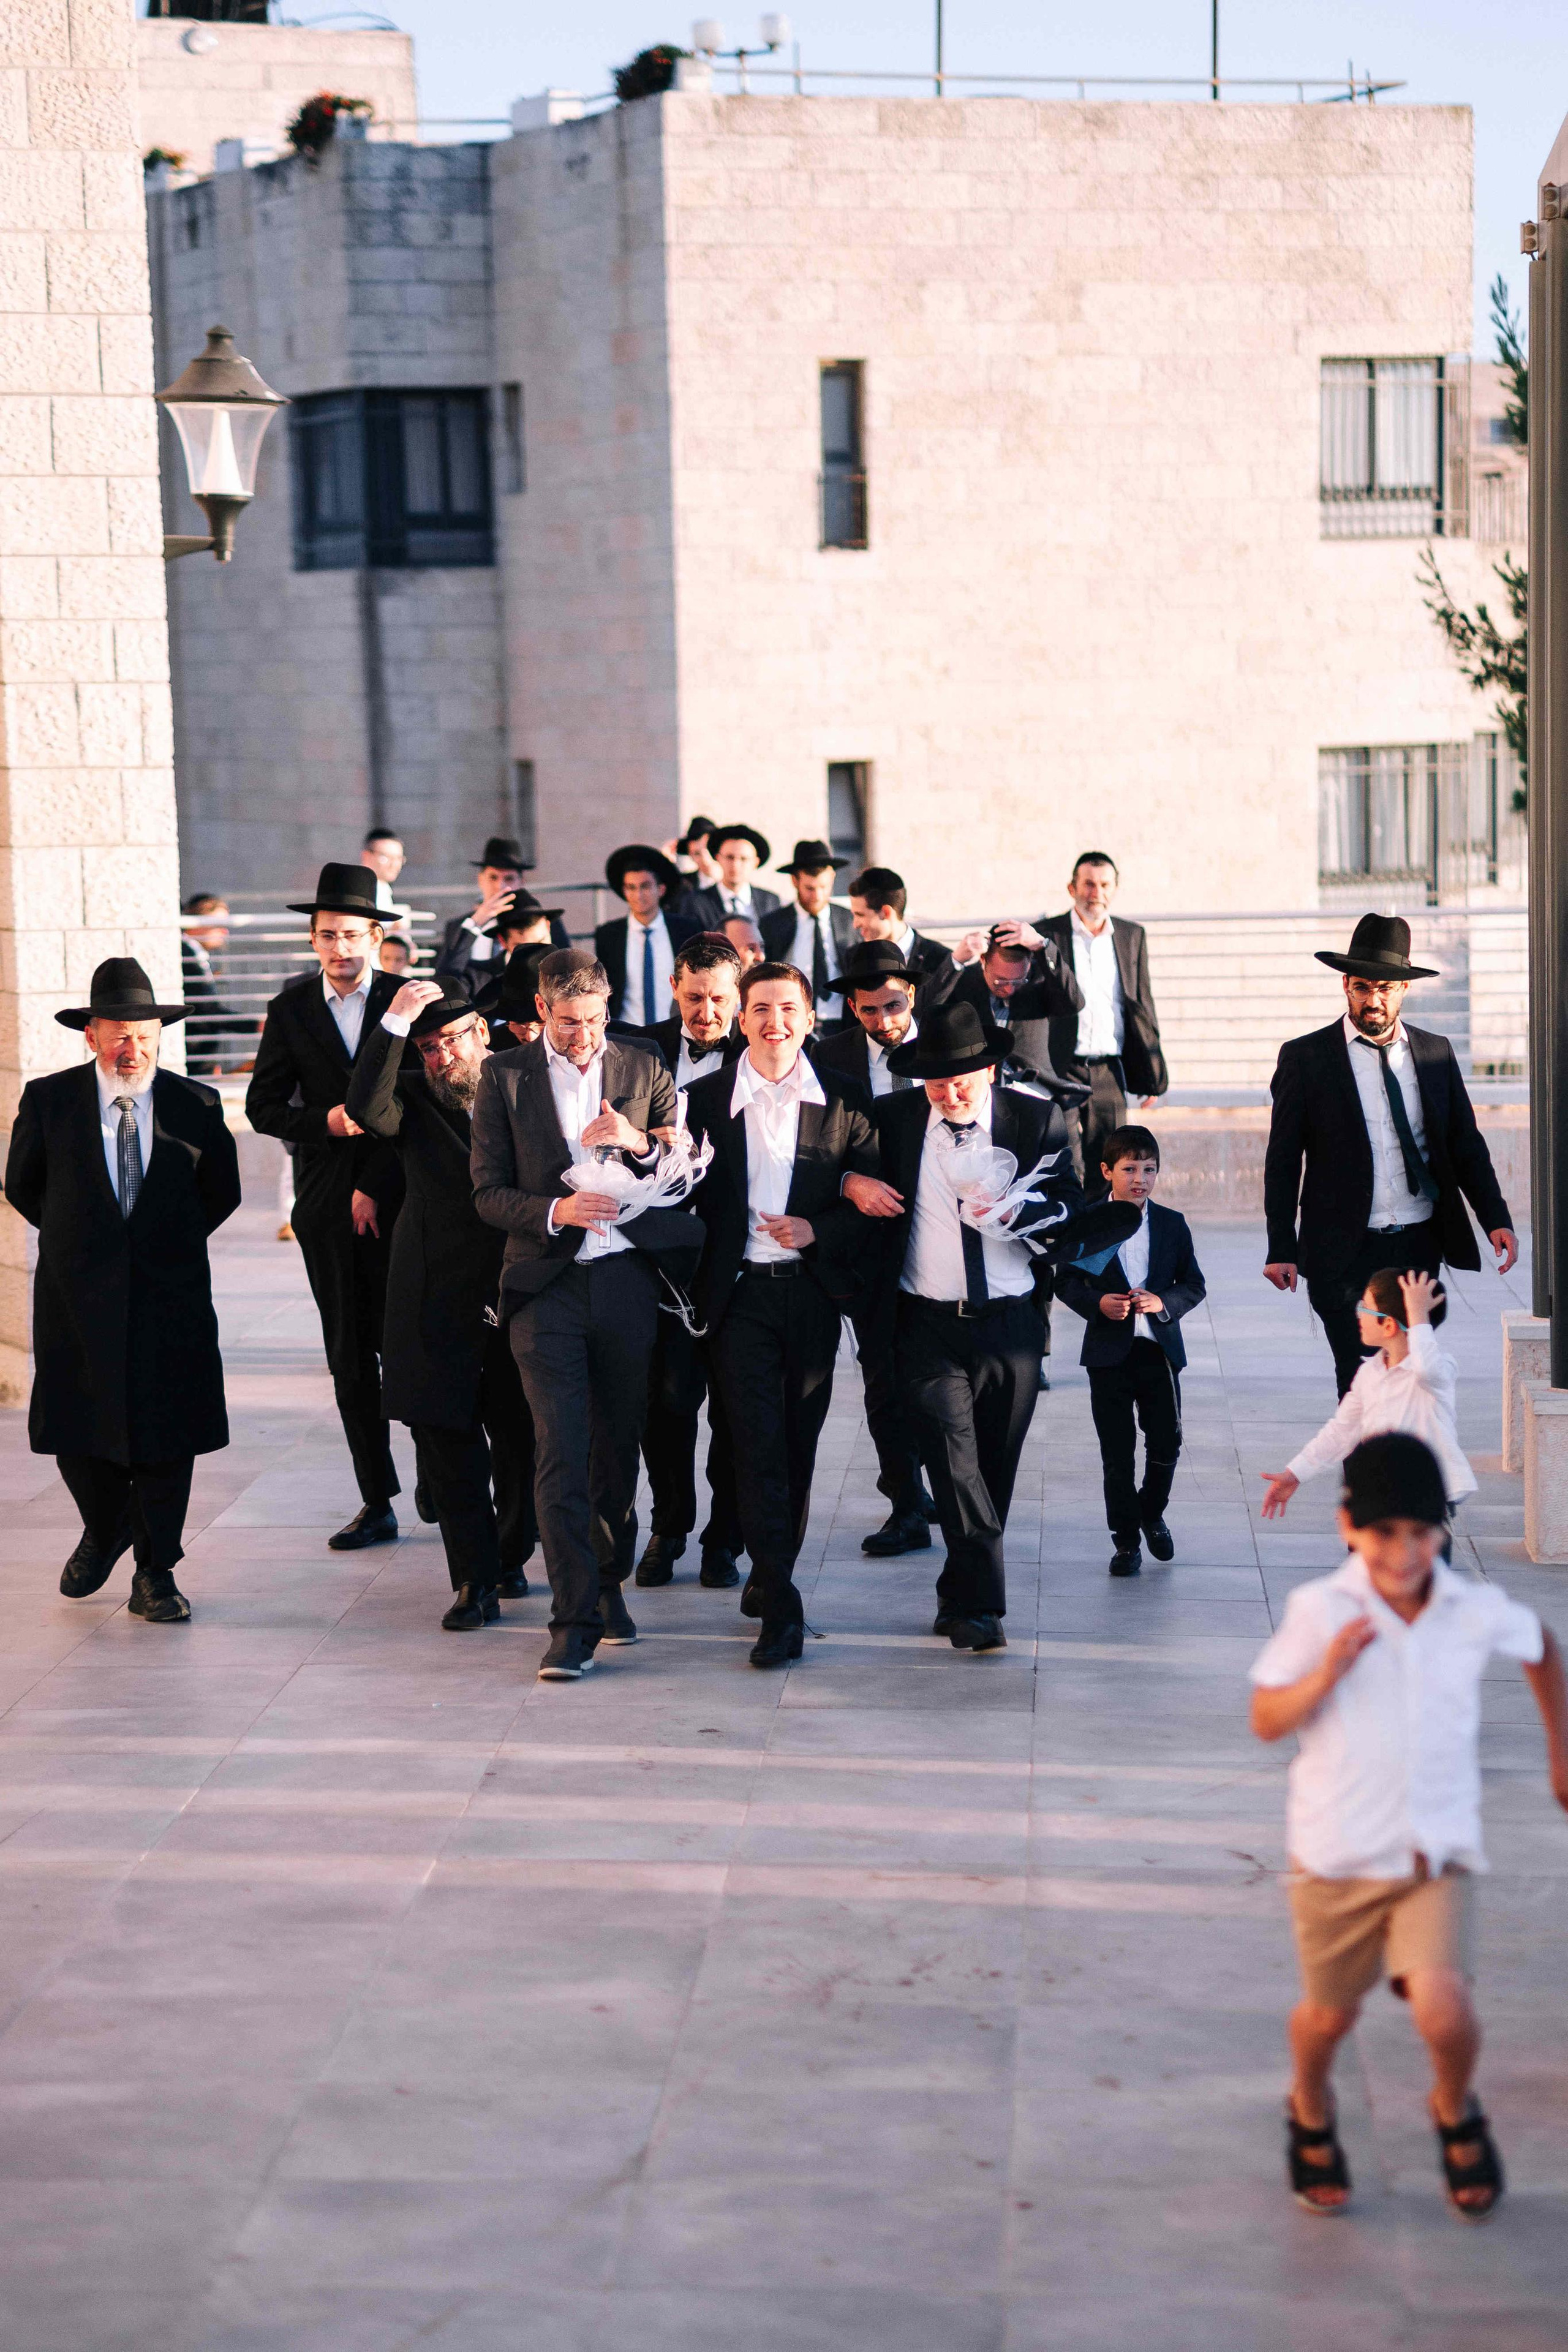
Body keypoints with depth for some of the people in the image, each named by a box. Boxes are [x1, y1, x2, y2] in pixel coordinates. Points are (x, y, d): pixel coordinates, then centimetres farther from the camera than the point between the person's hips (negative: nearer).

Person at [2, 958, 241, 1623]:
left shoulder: (197, 1105, -1)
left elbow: (223, 1193, 11)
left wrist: (172, 1242, 8)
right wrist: (77, 1237, 9)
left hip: (171, 1295, 0)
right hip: (77, 1294, 0)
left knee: (167, 1436, 1)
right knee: (75, 1430, 6)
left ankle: (155, 1574, 14)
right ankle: (104, 1532, 36)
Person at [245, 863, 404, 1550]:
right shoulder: (292, 1009, 7)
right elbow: (263, 1106, 6)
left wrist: (377, 1186, -9)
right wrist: (326, 1122, -12)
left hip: (398, 1201, -3)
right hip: (326, 1206, 3)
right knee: (350, 1358, 4)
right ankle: (378, 1503, 10)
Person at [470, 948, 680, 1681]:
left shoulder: (644, 1069, 7)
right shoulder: (505, 1077, 2)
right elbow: (488, 1192, 1)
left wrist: (639, 1145, -12)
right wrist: (554, 1210, -17)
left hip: (627, 1282, 2)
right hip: (546, 1284, -2)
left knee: (618, 1443, 10)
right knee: (559, 1452, -8)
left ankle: (608, 1581, 31)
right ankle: (573, 1619, -7)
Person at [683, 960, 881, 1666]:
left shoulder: (843, 1100, 3)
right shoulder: (705, 1099, 2)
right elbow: (686, 1197, 4)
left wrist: (818, 1231, -12)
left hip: (812, 1289, 2)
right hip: (740, 1293, -1)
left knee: (798, 1445, 10)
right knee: (759, 1447, -8)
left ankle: (772, 1575, 29)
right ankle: (780, 1609, -9)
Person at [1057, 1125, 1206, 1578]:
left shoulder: (1172, 1225, 4)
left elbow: (1194, 1285, 5)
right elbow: (1067, 1283, 1)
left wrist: (1162, 1301, -14)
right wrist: (1098, 1303, -17)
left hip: (1160, 1350, 1)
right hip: (1109, 1352, -1)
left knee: (1166, 1443, 4)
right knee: (1117, 1452, 3)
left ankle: (1152, 1513, 31)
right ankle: (1126, 1538, 13)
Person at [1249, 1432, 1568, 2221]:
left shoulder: (1479, 1613, -5)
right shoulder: (1320, 1610, -10)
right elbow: (1266, 1721, -6)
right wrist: (1326, 1674, -24)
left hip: (1438, 1853, 0)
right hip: (1338, 1852, 0)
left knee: (1443, 2010, -18)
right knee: (1330, 2013, 14)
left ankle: (1455, 2114, 17)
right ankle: (1310, 2115, 49)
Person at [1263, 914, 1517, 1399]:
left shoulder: (1435, 1052, 9)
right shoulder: (1306, 1058, -1)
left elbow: (1466, 1145, 12)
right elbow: (1282, 1161, -1)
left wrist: (1496, 1219, 0)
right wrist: (1282, 1249, -6)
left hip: (1419, 1249, 3)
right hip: (1345, 1252, -3)